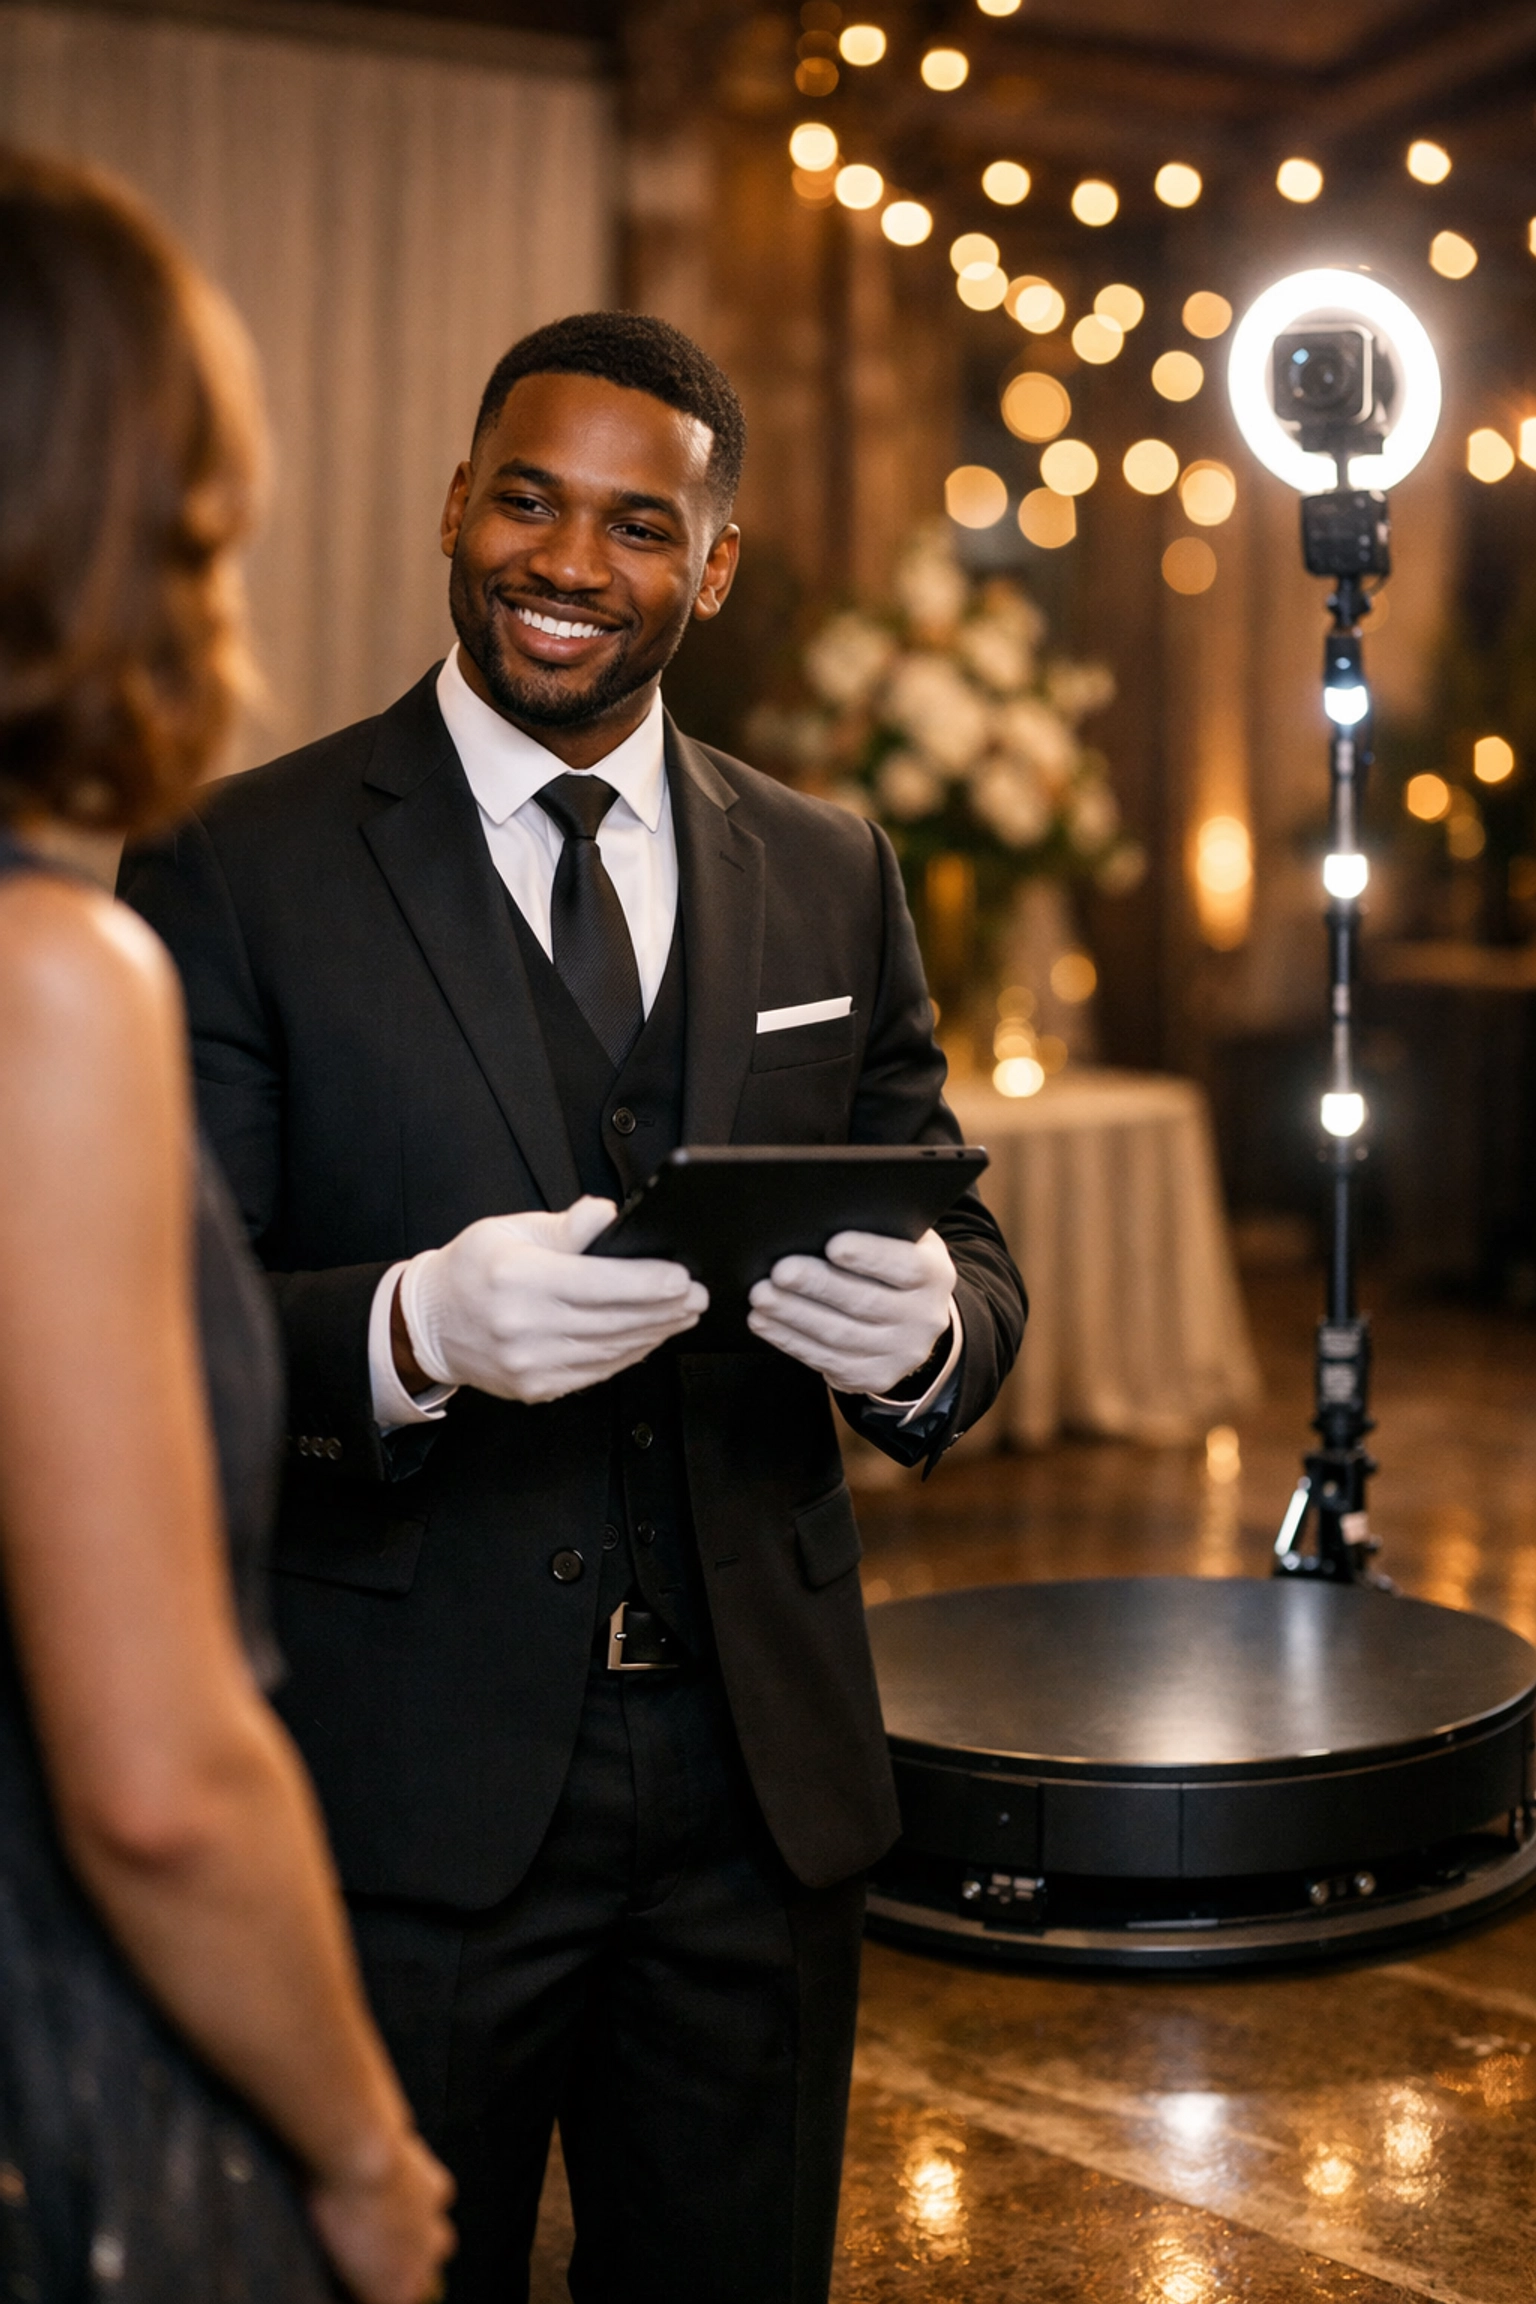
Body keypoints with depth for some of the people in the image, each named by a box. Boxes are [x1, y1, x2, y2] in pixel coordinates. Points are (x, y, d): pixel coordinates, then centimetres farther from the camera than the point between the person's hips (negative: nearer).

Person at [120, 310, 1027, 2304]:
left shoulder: (833, 878, 8)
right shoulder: (240, 871, -5)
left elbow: (966, 1254, 9)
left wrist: (922, 1326, -15)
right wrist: (417, 1328, -29)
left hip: (764, 1773, 4)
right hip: (407, 1792, -3)